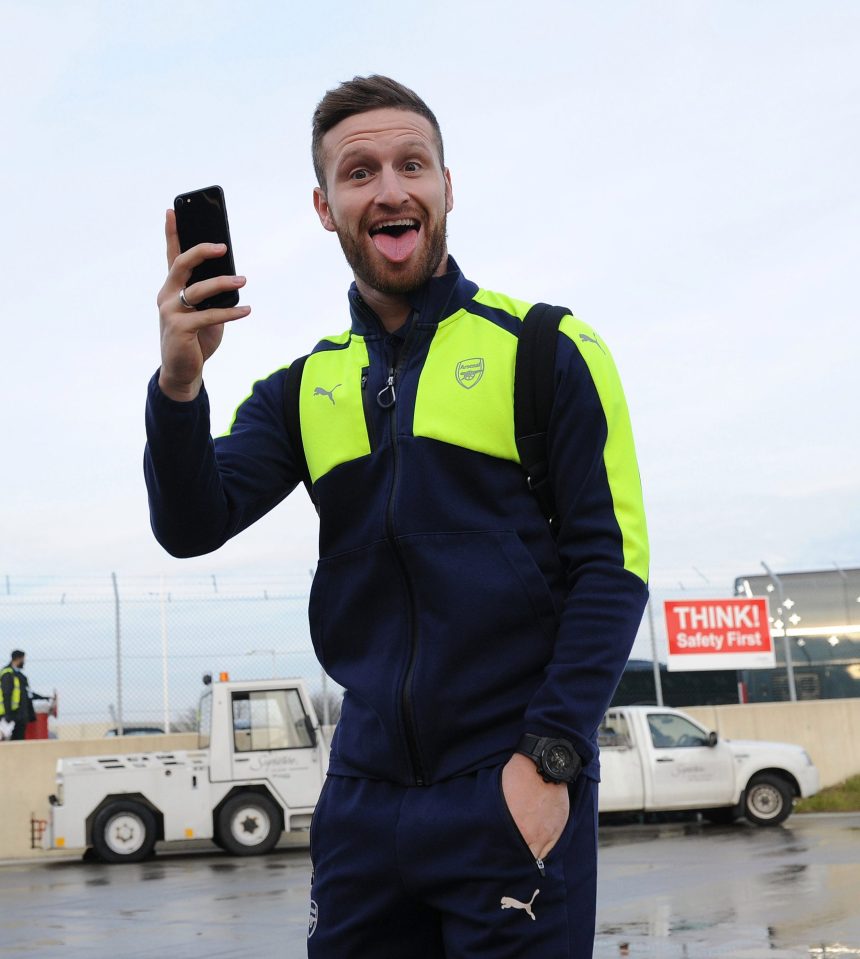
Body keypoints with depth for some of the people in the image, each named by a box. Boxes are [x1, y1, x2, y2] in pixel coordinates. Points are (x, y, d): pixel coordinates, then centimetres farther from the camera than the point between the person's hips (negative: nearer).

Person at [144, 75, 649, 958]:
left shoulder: (546, 351, -1)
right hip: (366, 796, 4)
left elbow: (611, 564, -5)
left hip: (510, 790, -4)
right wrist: (178, 382, -18)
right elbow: (192, 528, -1)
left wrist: (550, 760, -13)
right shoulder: (307, 388, 10)